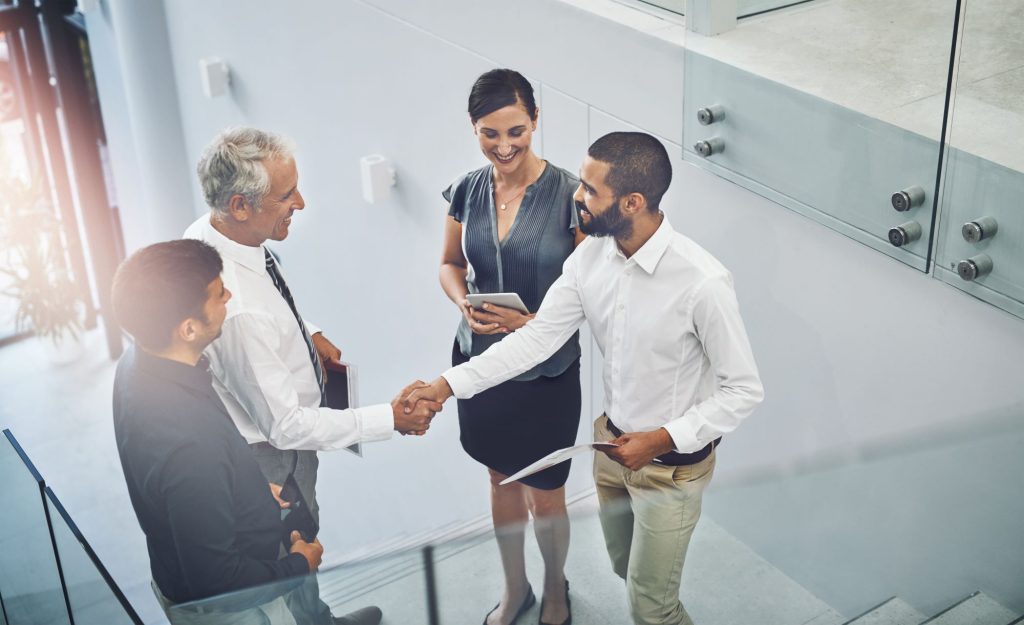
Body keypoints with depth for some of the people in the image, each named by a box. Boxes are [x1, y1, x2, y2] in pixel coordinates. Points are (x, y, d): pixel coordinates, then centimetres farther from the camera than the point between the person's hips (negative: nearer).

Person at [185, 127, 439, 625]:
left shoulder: (207, 235, -14)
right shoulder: (237, 311, -42)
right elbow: (287, 425, -33)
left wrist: (308, 334, 2)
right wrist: (391, 419, -27)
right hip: (271, 455, -9)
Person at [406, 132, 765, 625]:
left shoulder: (702, 282, -31)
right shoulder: (590, 256, -12)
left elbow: (744, 390, -21)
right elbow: (537, 338, -7)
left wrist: (663, 439, -27)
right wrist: (448, 384, -12)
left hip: (673, 463, -6)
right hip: (613, 442, 6)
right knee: (625, 567, 29)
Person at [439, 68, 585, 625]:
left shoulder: (567, 194, -18)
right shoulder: (467, 191, -5)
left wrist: (533, 323, -26)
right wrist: (464, 304, -12)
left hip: (546, 373, -4)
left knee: (544, 496, 11)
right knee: (502, 481, 22)